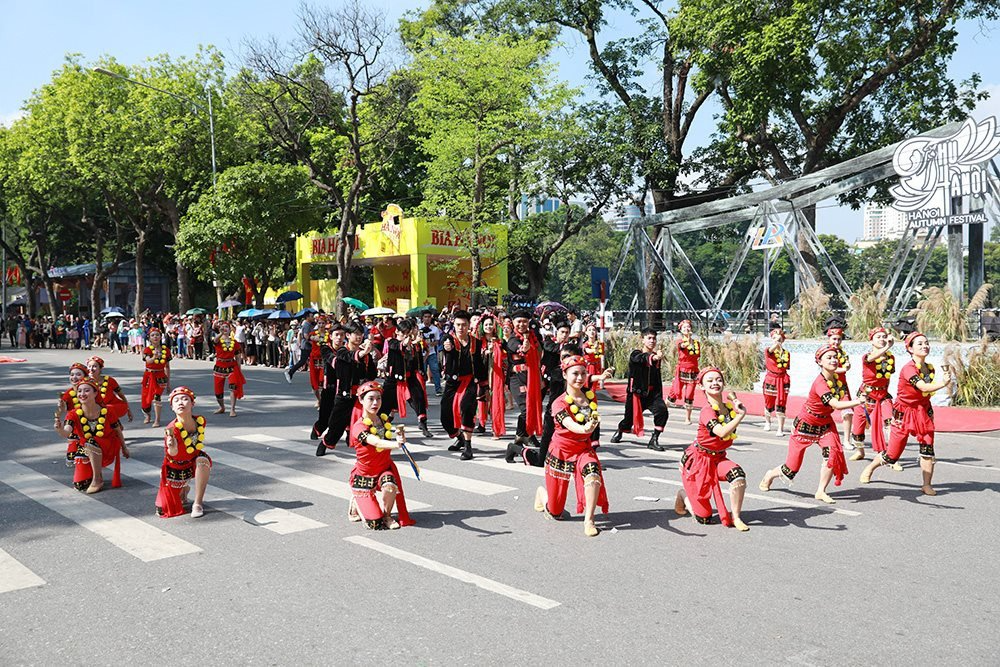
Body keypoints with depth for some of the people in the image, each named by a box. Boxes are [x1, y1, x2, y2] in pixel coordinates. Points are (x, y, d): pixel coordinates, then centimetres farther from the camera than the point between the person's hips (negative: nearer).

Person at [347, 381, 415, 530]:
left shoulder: (384, 419, -2)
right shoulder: (359, 427, -22)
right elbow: (376, 442, -38)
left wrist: (400, 434, -18)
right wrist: (395, 444, -59)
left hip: (385, 468, 4)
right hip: (365, 473, -4)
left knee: (390, 487, -35)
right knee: (375, 523, -7)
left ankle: (387, 515, -2)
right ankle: (355, 502, 25)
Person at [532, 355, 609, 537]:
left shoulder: (591, 396, -4)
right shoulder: (559, 404, -19)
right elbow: (570, 425, -40)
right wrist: (584, 429, -59)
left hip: (584, 448, 3)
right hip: (562, 451, -3)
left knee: (593, 471, -37)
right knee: (555, 513, 6)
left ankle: (589, 520, -25)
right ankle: (542, 492, 43)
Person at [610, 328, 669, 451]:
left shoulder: (656, 357, 6)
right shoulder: (635, 355, -9)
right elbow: (643, 358, -35)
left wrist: (660, 397, 16)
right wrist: (654, 357, -57)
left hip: (651, 393, 3)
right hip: (636, 393, -3)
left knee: (662, 411, -22)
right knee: (630, 417, 8)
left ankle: (654, 440, -11)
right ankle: (619, 432, 44)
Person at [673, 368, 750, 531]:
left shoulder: (729, 407, -3)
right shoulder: (707, 412, -25)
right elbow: (722, 432, -41)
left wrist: (736, 404, 2)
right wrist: (741, 414, -34)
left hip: (718, 458, 6)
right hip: (699, 458, -6)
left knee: (738, 475, -31)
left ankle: (736, 518, -11)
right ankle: (683, 496, 32)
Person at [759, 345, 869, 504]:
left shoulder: (838, 379, -5)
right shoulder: (820, 382, -30)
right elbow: (836, 405, -39)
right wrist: (858, 401, -44)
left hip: (825, 424, 6)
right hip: (805, 425, -6)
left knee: (833, 453, -21)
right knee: (792, 466, 2)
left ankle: (821, 491, -2)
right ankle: (770, 475, 37)